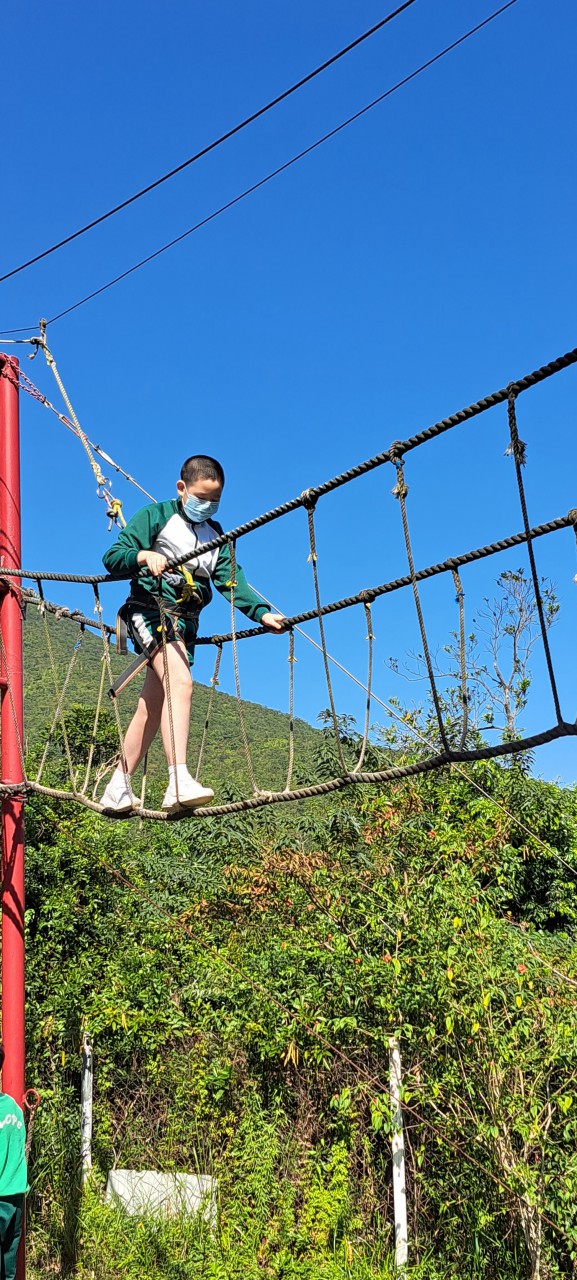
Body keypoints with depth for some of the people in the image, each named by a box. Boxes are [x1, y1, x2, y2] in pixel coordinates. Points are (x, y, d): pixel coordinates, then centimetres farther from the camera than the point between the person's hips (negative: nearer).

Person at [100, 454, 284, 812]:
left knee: (152, 707, 6)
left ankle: (118, 789, 15)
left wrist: (262, 613, -7)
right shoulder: (157, 516, 4)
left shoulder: (216, 534, 21)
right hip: (151, 608, -6)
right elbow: (112, 557, -5)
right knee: (180, 682, -27)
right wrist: (144, 556, -27)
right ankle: (179, 782, -38)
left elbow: (232, 580, 8)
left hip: (185, 623, 7)